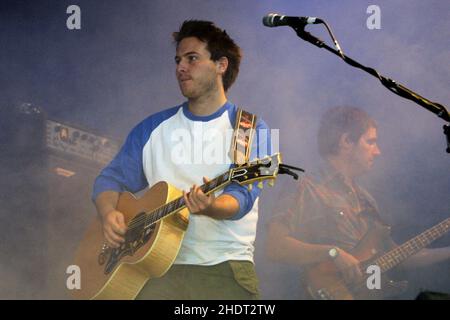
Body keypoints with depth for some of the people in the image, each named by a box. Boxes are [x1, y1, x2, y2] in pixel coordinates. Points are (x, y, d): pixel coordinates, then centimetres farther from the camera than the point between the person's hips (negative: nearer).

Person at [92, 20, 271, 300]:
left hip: (226, 266, -1)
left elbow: (242, 195, -11)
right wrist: (109, 214, -9)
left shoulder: (250, 130, 2)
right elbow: (112, 178, 13)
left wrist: (209, 207, -33)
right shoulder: (154, 128, 13)